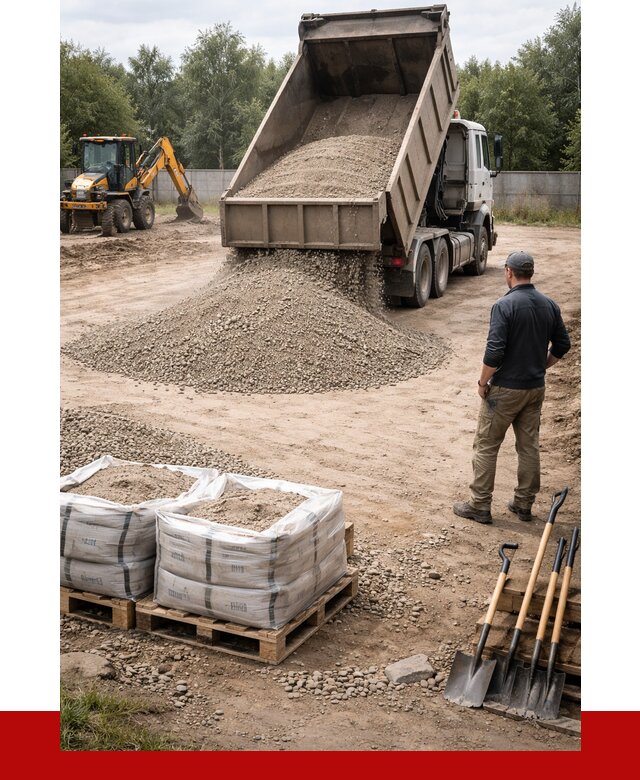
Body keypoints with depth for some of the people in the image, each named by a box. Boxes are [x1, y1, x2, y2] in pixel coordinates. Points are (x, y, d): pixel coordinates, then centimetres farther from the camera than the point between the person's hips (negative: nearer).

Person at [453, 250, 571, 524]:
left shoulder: (504, 305, -17)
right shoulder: (549, 305, 2)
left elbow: (494, 351, -22)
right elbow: (562, 345, 9)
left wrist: (482, 383, -9)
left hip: (505, 389, -6)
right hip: (535, 388, 6)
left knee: (486, 447, 4)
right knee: (529, 446, 14)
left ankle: (480, 506, 9)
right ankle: (524, 504, 23)